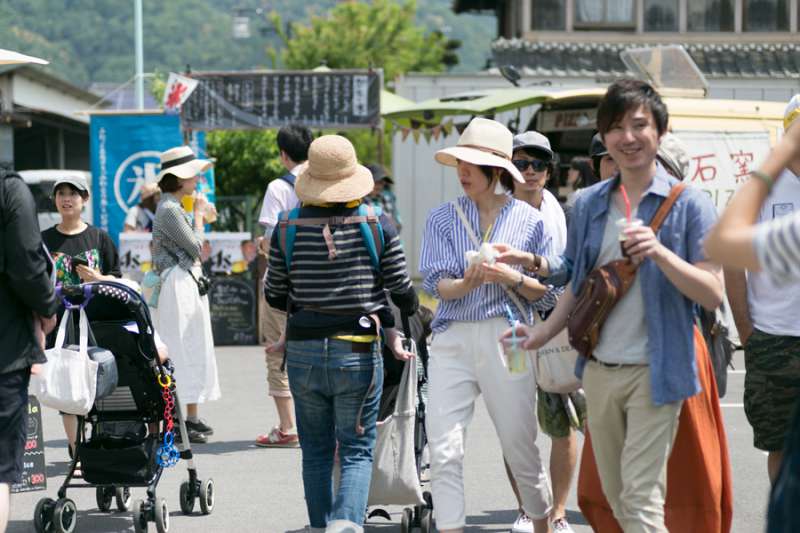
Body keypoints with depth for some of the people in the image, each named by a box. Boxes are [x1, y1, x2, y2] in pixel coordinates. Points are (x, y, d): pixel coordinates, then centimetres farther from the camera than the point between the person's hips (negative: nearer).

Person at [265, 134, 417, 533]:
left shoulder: (288, 229, -1)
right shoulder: (377, 226, -4)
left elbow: (275, 297, 7)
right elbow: (403, 292, 3)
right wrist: (395, 324, 26)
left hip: (303, 350, 2)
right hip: (358, 351, -2)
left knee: (316, 451, 15)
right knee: (357, 450, 3)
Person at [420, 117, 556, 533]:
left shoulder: (529, 220, 6)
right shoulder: (442, 218, 9)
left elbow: (548, 295, 7)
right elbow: (435, 283, -2)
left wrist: (513, 279, -11)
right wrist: (467, 283, -23)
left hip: (506, 339, -1)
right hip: (452, 339, 1)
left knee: (520, 447, 5)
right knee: (444, 450, -9)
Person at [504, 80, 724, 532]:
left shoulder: (688, 204, -6)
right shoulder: (589, 204, 9)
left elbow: (713, 294, -11)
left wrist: (660, 254, -24)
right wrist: (544, 333, 9)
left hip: (653, 372, -6)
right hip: (599, 371, 6)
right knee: (615, 496, 13)